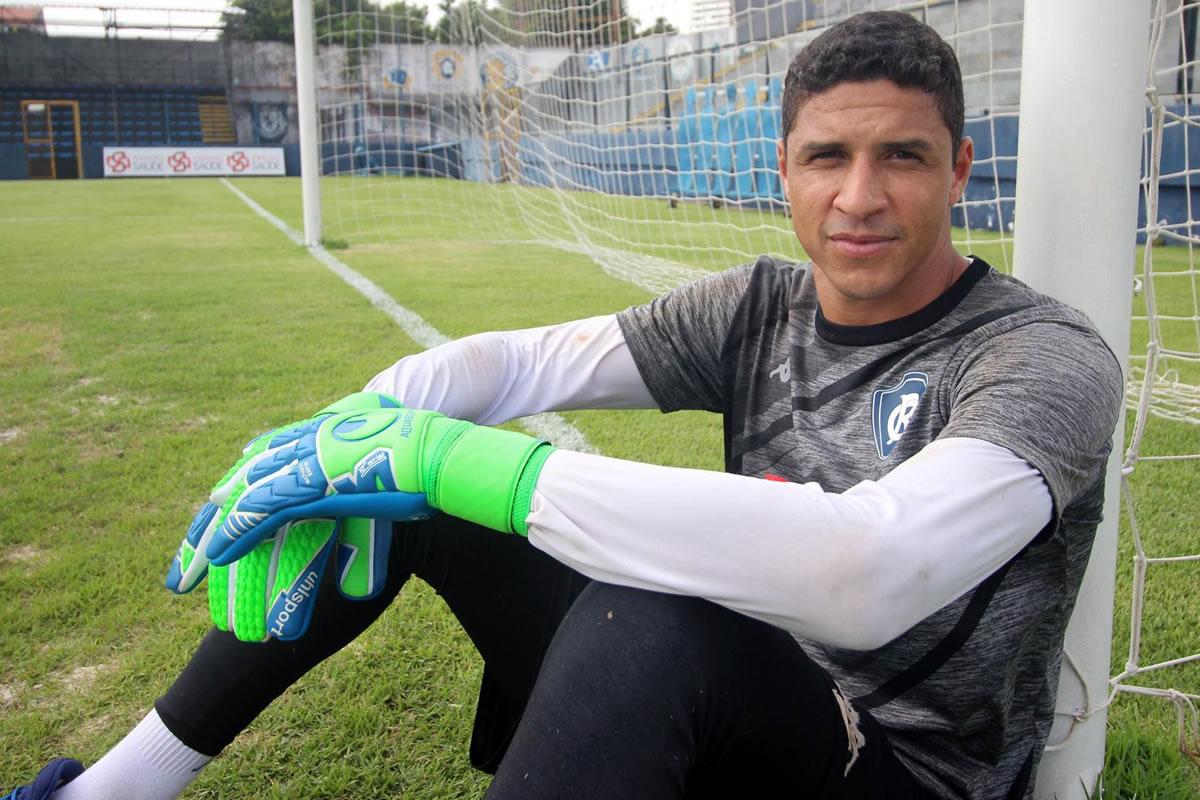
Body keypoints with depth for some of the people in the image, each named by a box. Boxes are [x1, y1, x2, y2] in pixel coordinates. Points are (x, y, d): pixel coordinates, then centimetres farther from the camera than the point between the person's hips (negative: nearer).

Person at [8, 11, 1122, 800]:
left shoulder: (1048, 359, -19)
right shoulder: (760, 308, 0)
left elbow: (865, 576, -38)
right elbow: (514, 361, -2)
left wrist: (460, 459, -36)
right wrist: (337, 438, -24)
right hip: (715, 702, 6)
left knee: (652, 616, -39)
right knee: (398, 490, -4)